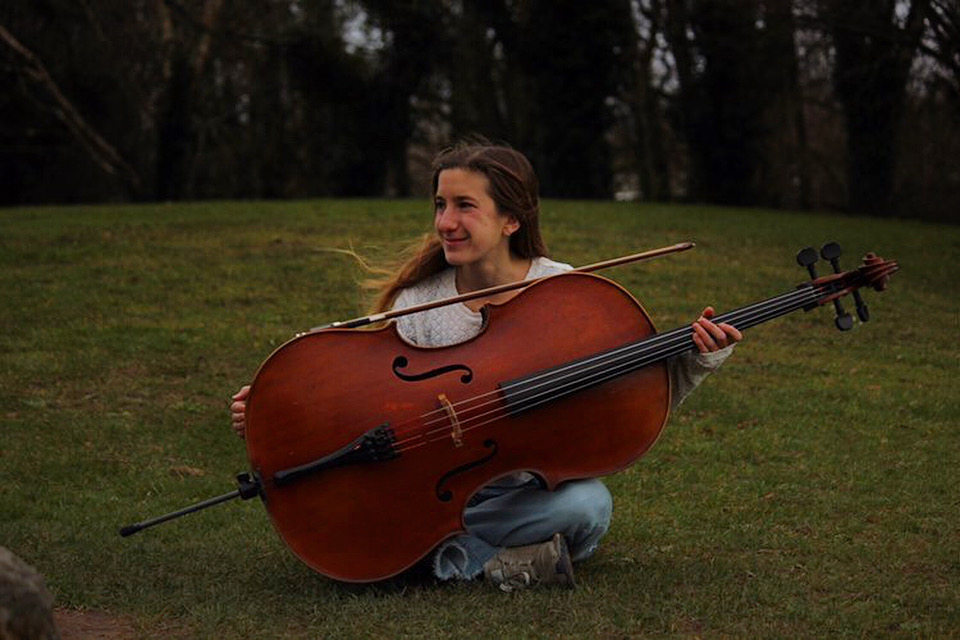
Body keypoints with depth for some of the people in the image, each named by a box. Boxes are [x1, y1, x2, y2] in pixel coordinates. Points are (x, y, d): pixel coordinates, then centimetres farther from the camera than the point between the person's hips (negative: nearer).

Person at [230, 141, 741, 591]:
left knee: (589, 504, -35)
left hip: (529, 492, -1)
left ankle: (444, 552, -20)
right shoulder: (417, 302, -1)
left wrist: (698, 359, -21)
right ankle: (500, 558, -19)